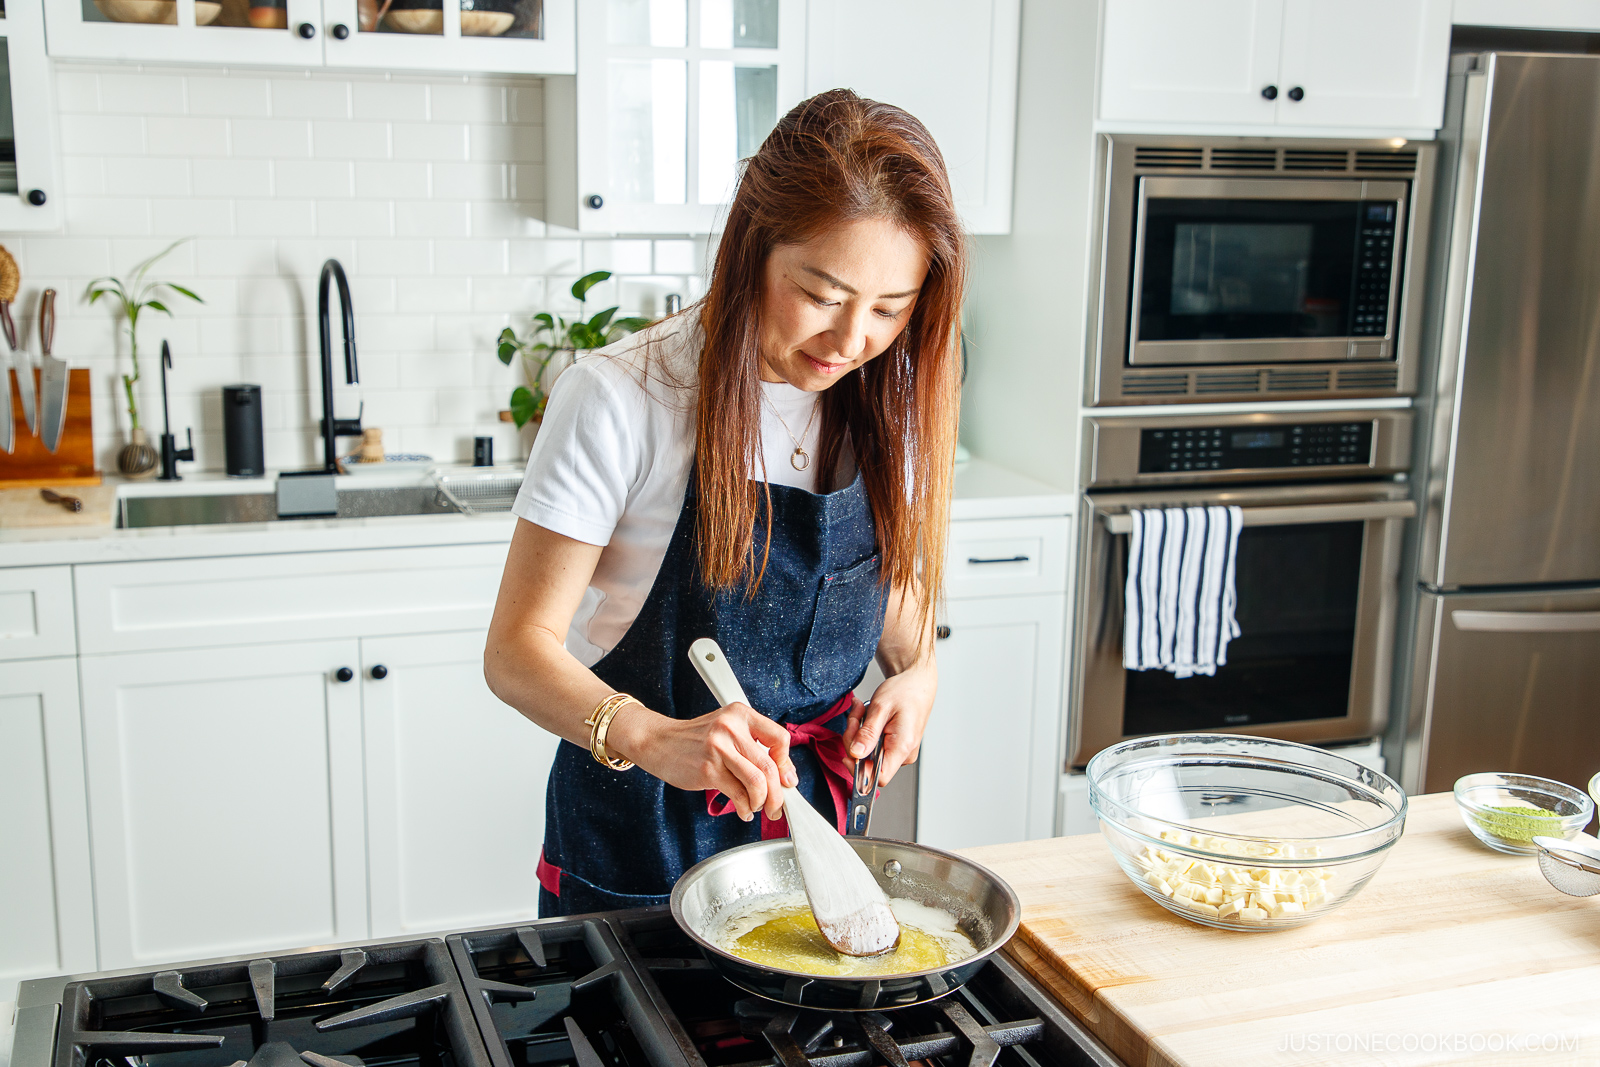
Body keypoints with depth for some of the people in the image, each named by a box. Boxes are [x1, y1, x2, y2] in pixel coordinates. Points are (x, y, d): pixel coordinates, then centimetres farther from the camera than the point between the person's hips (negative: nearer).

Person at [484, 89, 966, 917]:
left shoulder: (880, 400, -6)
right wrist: (652, 739, -39)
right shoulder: (621, 399, -21)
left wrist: (916, 670, -11)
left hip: (810, 807, 4)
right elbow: (519, 649, -20)